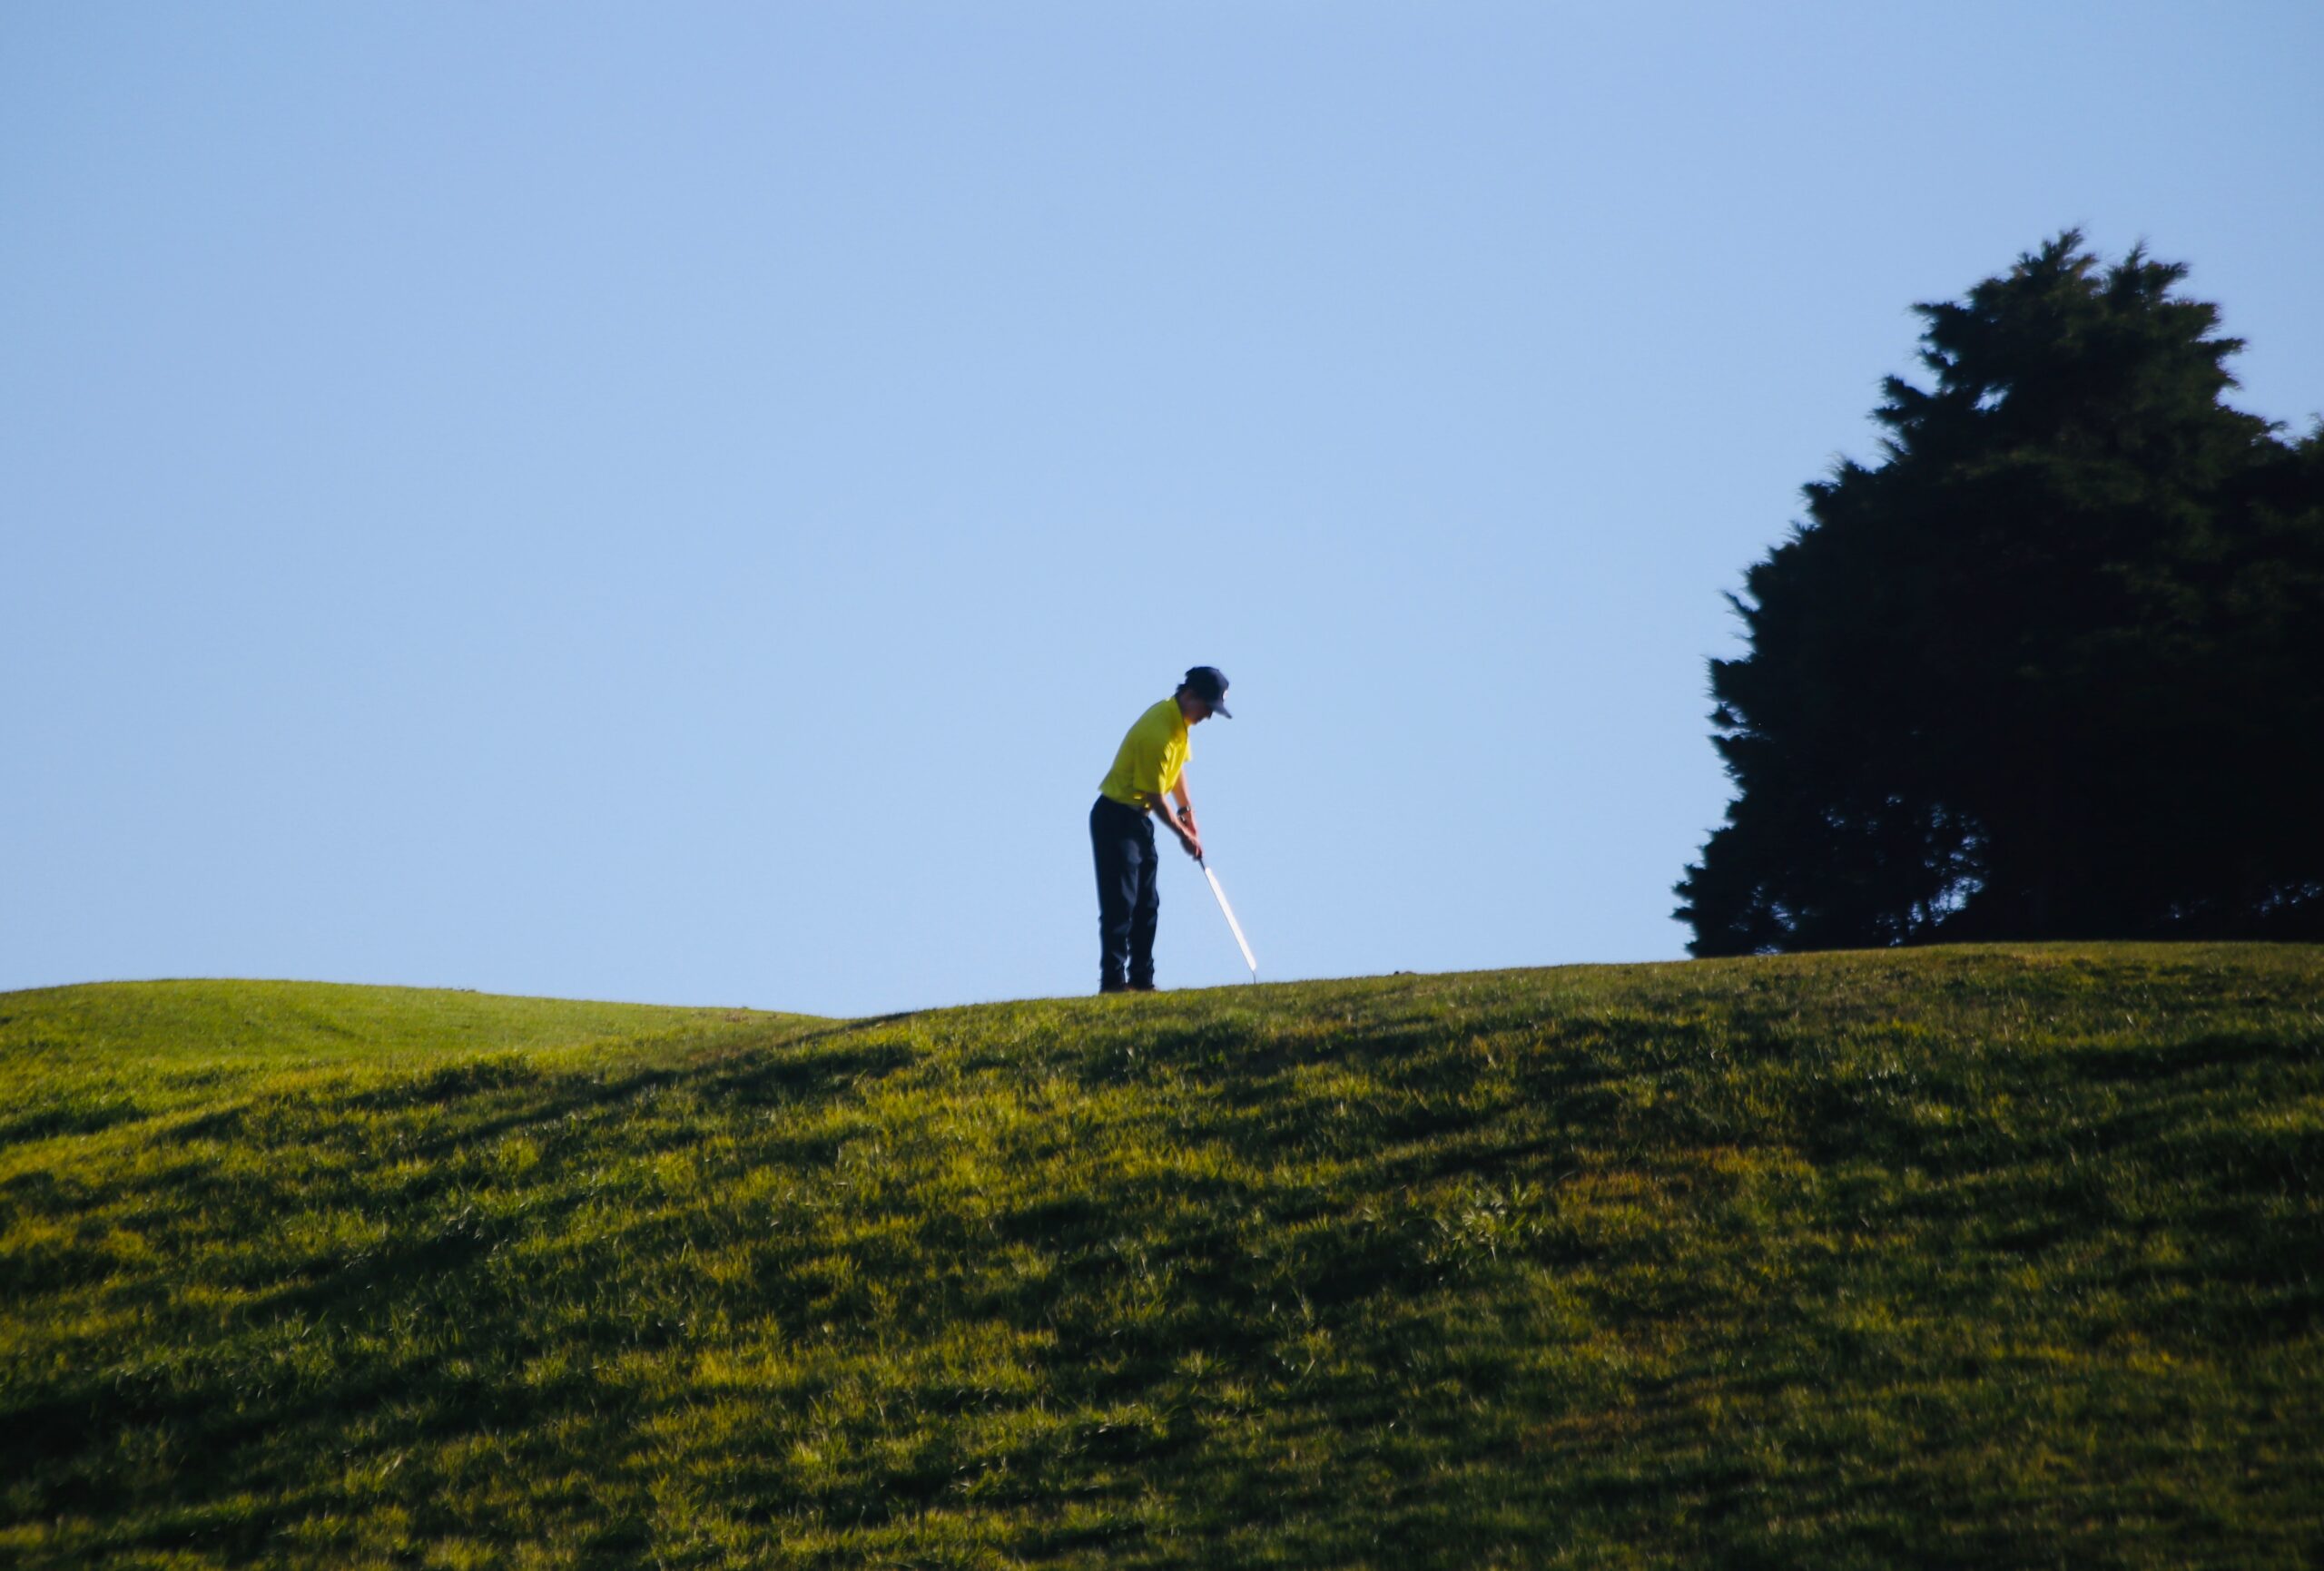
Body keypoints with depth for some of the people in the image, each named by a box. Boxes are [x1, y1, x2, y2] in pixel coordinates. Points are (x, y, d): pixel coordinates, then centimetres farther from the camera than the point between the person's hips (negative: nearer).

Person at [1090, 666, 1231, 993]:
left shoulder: (1180, 720, 3)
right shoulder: (1158, 732, -27)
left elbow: (1177, 768, 18)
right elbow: (1155, 796, -20)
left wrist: (1187, 811, 9)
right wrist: (1183, 833, -9)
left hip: (1138, 819, 10)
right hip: (1115, 819, -10)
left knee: (1147, 904, 10)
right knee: (1120, 904, -13)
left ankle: (1142, 980, 13)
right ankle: (1113, 981, -14)